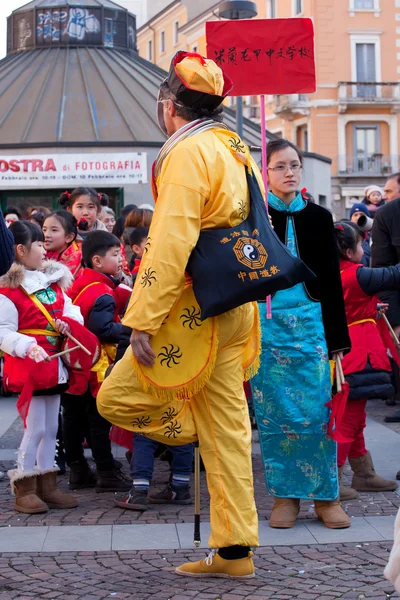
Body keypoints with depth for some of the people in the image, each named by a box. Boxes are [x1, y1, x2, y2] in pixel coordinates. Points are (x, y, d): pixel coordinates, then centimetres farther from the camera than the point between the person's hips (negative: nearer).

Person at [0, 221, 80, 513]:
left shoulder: (53, 281, 12)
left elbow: (72, 311, 16)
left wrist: (69, 322, -6)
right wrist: (28, 346, -32)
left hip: (53, 365, 8)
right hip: (28, 368, -8)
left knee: (50, 428, 13)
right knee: (35, 428, -5)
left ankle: (47, 486, 22)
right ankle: (25, 491, 6)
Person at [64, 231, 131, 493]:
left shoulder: (79, 284, 8)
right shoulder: (103, 294, -19)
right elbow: (102, 329, -26)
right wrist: (127, 329, -16)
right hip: (95, 366, -9)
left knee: (73, 417, 11)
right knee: (100, 419, -2)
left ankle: (78, 470, 20)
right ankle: (107, 473, 3)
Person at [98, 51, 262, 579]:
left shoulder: (187, 154, -13)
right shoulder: (236, 150, 15)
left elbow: (171, 247, -21)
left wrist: (143, 320, -21)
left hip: (195, 311, -9)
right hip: (233, 309, 9)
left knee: (116, 397, 1)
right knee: (227, 429, 9)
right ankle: (234, 552, 13)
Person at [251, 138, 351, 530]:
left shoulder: (318, 218, 8)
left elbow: (332, 280, 8)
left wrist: (337, 337, 5)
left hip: (310, 321, 1)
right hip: (266, 322, -1)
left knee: (317, 410, -3)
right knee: (274, 411, 2)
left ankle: (325, 495, 7)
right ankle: (284, 495, 11)